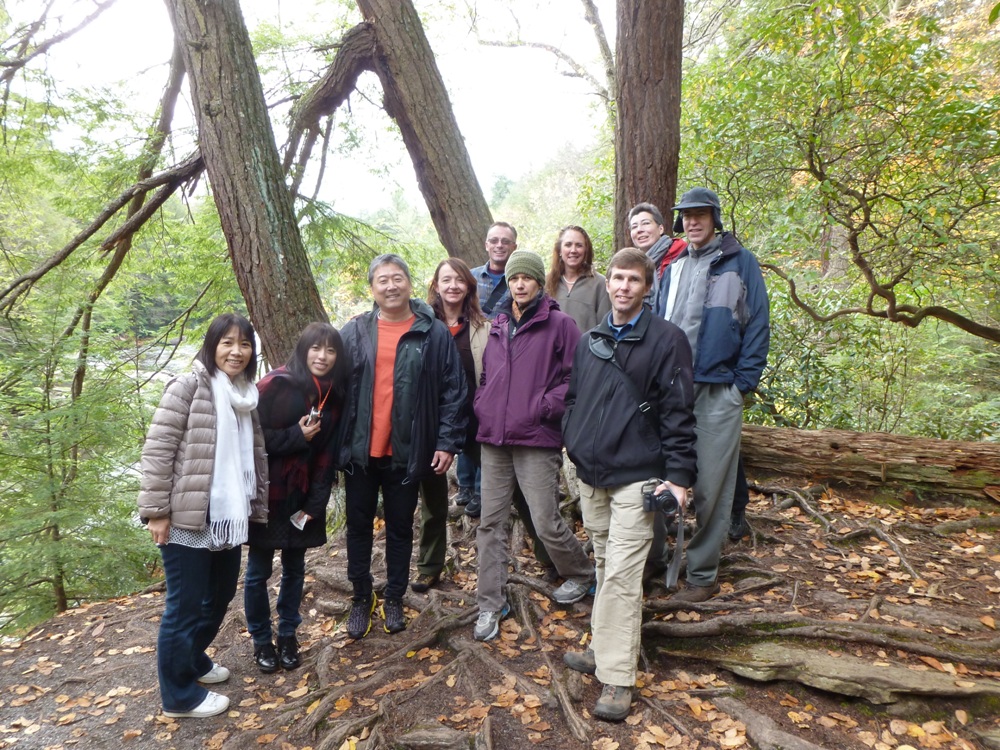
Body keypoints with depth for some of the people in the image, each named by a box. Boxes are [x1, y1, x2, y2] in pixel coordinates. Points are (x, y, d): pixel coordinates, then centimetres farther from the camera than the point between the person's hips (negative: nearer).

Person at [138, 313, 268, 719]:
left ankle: (194, 660, 44)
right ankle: (179, 693, 24)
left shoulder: (248, 396, 11)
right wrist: (155, 510, -14)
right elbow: (156, 450, -12)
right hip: (187, 520, -7)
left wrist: (257, 507, 14)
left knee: (221, 595, 20)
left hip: (228, 519, 7)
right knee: (185, 605, 5)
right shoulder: (189, 387, -10)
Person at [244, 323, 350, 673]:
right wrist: (297, 436, -20)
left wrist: (316, 502, -3)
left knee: (294, 569, 14)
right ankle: (261, 640, 28)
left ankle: (287, 635, 33)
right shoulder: (275, 385, -14)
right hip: (266, 493, -4)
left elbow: (327, 453, 2)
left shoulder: (334, 395, 1)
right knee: (258, 571, 8)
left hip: (302, 497, 4)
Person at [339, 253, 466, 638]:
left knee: (400, 527, 13)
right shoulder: (354, 332, 2)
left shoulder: (435, 334, -2)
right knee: (358, 526, 14)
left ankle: (394, 598, 32)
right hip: (360, 450, 2)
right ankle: (361, 597, 33)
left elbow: (453, 392, -3)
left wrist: (447, 442, -8)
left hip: (407, 452, -1)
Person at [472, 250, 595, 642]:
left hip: (536, 441, -5)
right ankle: (490, 604, 20)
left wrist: (543, 407, -13)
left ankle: (580, 576, 30)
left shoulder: (560, 324, -3)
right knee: (490, 523, 7)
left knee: (546, 524, 0)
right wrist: (482, 407, 7)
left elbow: (576, 378, -7)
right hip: (494, 441, 6)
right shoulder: (497, 327, 15)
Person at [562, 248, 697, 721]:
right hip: (589, 473, 6)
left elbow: (678, 412, -9)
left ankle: (616, 679, 5)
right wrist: (572, 447, 15)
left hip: (635, 477, -5)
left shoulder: (666, 340, -6)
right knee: (604, 566, 17)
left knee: (622, 575, -6)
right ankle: (605, 650, 32)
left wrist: (678, 474, -12)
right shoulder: (589, 340, 10)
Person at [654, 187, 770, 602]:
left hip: (718, 391, -4)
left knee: (710, 487, 0)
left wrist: (742, 383, -8)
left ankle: (703, 574, 12)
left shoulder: (741, 263, 2)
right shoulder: (674, 268, 17)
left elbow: (757, 326, -2)